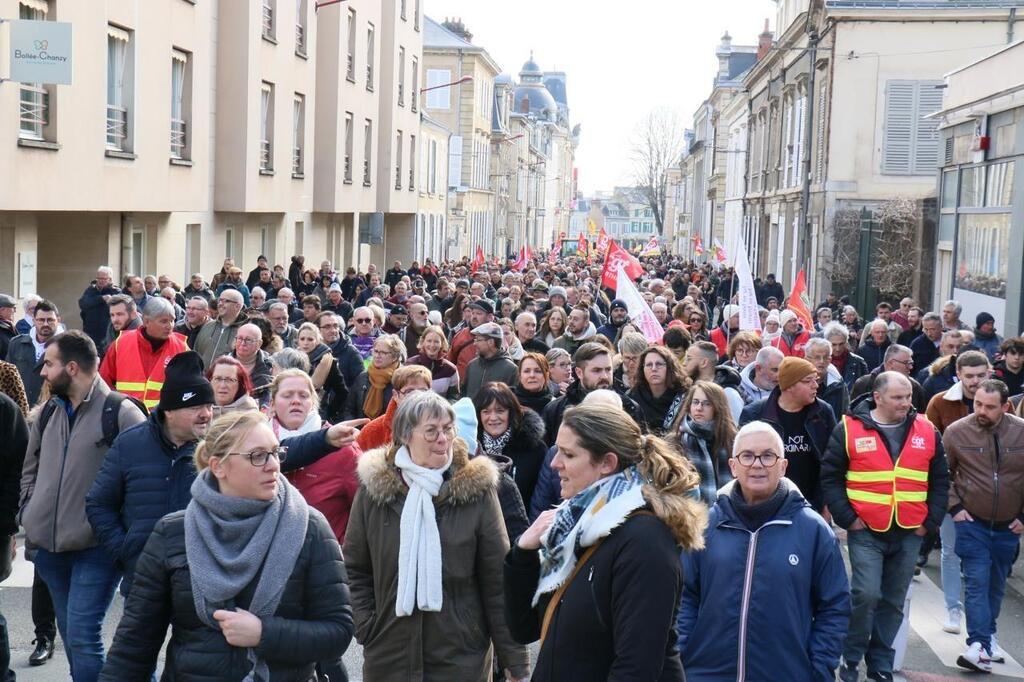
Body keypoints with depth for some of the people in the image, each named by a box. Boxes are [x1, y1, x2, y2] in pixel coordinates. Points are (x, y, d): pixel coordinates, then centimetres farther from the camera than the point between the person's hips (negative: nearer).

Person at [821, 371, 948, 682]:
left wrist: (931, 521, 3)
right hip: (866, 531, -3)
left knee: (893, 601, 10)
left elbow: (940, 480, 11)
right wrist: (847, 518, -9)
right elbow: (830, 478, -2)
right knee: (866, 595, -12)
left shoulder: (927, 431, 4)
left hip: (909, 534, 3)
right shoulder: (849, 429, -5)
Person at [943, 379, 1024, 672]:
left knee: (996, 585, 15)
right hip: (972, 523, -2)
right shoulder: (956, 432, -10)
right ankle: (980, 646, -13)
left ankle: (987, 635, 32)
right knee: (977, 582, -10)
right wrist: (954, 507, -4)